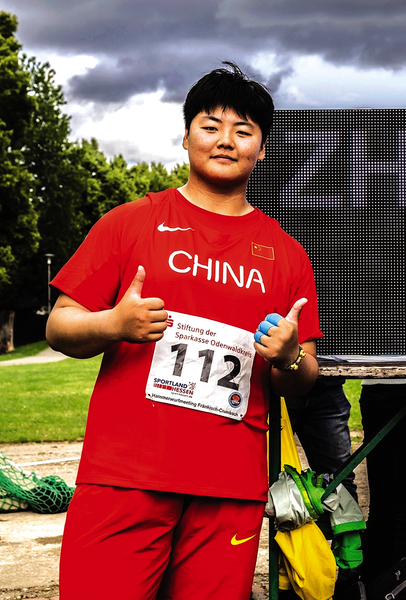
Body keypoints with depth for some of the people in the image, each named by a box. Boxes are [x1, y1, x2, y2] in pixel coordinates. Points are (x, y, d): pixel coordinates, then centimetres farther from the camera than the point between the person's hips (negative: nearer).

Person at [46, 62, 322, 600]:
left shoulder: (287, 254, 15)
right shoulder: (130, 222, 9)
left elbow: (304, 384, 16)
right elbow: (59, 328, 7)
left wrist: (288, 358, -7)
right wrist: (114, 324, -14)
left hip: (233, 492, 2)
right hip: (123, 477, -1)